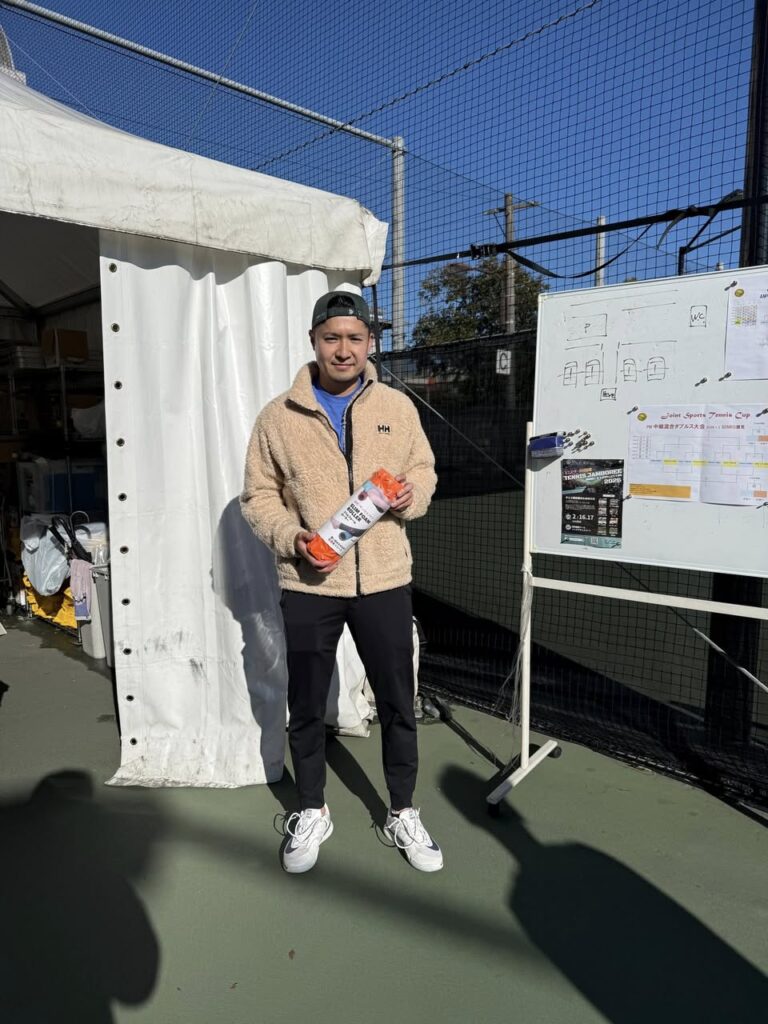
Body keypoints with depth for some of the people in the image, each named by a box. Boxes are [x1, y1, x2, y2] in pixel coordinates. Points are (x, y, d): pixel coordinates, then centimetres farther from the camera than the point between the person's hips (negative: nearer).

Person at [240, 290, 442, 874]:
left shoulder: (397, 407, 2)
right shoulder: (279, 417, -2)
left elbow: (423, 469, 12)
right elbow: (259, 496, 2)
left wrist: (411, 496, -11)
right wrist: (292, 538, -15)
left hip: (384, 580, 1)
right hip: (308, 585, 0)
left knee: (398, 703, 12)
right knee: (306, 707, 14)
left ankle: (403, 814, 35)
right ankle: (312, 813, 38)